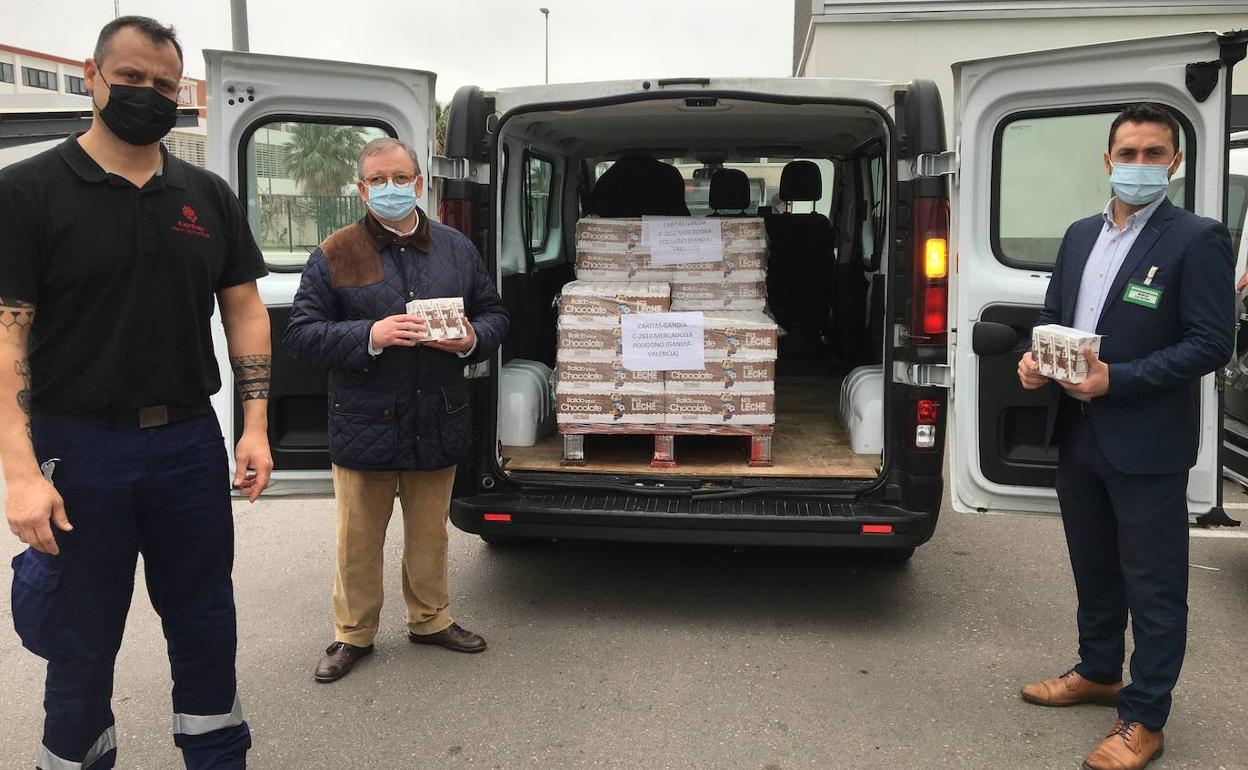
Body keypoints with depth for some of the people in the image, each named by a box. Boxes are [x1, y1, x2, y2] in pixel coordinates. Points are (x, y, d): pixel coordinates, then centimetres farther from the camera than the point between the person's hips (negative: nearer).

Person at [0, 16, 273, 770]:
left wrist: (255, 425, 0)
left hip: (190, 440, 4)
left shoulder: (210, 196, 6)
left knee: (206, 621, 15)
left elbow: (245, 310, 8)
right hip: (79, 449, -3)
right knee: (82, 638, 10)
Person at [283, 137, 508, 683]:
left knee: (430, 535, 17)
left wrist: (472, 340, -12)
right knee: (358, 541, 9)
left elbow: (494, 314, 12)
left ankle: (431, 619, 37)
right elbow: (301, 334, -8)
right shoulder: (335, 255, -5)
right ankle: (353, 634, 28)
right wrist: (370, 335, -23)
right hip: (364, 426, -2)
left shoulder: (457, 250, 6)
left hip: (438, 423, 3)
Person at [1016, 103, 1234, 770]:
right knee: (1093, 567, 21)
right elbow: (1053, 313, 17)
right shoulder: (1080, 235, 10)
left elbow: (1212, 343, -14)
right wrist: (1036, 356, -4)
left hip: (1146, 443, -6)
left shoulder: (1196, 240, -9)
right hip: (1077, 433, 7)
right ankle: (1098, 672, 40)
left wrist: (1117, 380, -22)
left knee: (1154, 584, 5)